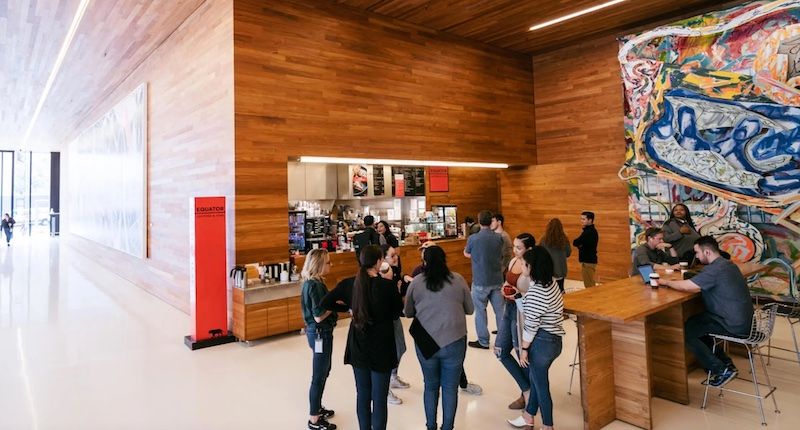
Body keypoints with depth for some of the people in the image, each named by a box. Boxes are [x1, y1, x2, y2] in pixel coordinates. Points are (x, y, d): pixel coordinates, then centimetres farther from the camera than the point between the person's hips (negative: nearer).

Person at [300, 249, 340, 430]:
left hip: (319, 332, 10)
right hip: (320, 333, -10)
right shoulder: (315, 285, -24)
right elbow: (319, 316, -25)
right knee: (319, 376, 5)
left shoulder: (311, 282, 5)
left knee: (324, 372, 24)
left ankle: (317, 407, 41)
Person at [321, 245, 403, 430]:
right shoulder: (387, 285, -17)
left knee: (362, 396, 18)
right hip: (381, 348, -4)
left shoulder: (349, 284, -6)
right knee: (379, 399, 7)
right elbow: (398, 311, -2)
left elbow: (325, 304, -1)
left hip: (358, 347, 4)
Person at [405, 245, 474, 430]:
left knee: (431, 386, 19)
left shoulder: (416, 282, -3)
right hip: (454, 341, -1)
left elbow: (408, 313, 8)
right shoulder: (458, 280, -3)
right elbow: (470, 309, 8)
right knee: (450, 387, 12)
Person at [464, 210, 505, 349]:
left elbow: (467, 254, 5)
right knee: (500, 309, 12)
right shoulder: (499, 238, -3)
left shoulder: (473, 238, -13)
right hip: (497, 280, 3)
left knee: (480, 311, 8)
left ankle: (483, 341, 15)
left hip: (480, 281, -3)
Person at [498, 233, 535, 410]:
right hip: (509, 309, 9)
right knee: (501, 351, 12)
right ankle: (527, 391, 26)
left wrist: (520, 295, -31)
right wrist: (505, 287, -1)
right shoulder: (513, 261, 5)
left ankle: (528, 394, 31)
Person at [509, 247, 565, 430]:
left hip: (541, 342, -9)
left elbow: (532, 324, -22)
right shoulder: (551, 282, 2)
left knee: (541, 385, 10)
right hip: (553, 338, 9)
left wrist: (524, 348, -11)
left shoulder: (536, 291, -26)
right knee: (536, 379, 24)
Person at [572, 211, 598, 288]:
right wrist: (580, 244, -10)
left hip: (588, 261, -10)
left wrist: (579, 244, -2)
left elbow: (575, 243, -23)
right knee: (590, 284, 17)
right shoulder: (591, 231, 13)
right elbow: (582, 243, 11)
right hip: (589, 260, 10)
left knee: (589, 285, -3)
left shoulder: (589, 232, -20)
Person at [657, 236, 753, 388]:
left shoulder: (715, 269, -21)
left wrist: (666, 282, -8)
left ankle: (722, 370, 0)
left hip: (734, 325, -10)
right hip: (742, 320, 10)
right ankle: (725, 362, 23)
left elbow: (686, 286, -25)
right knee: (696, 322, 21)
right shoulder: (727, 264, 10)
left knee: (686, 332, -6)